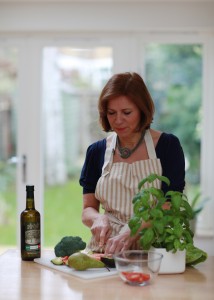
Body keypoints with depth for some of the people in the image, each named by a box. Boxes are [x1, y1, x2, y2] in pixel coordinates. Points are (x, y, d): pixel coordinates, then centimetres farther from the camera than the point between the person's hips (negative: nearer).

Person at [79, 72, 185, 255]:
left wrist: (131, 232, -22)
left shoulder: (168, 146, 0)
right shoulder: (97, 151, 9)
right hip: (106, 250, 3)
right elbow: (87, 210, 14)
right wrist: (98, 219, -10)